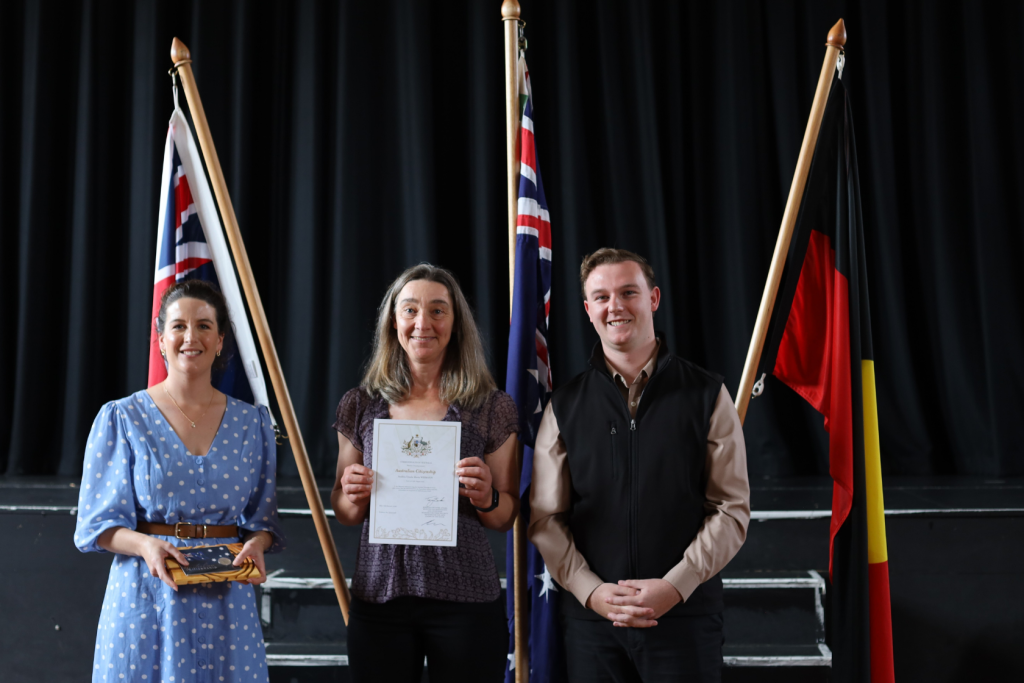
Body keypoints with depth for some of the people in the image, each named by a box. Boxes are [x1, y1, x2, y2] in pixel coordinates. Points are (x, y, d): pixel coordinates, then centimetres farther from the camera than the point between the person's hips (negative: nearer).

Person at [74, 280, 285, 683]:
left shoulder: (252, 423, 6)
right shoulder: (121, 418, 0)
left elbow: (263, 517, 9)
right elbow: (98, 523, -1)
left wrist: (256, 545, -13)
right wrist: (146, 545, -20)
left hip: (226, 600, 2)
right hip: (145, 596, -2)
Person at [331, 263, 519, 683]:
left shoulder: (491, 407, 0)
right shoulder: (361, 405, 6)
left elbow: (506, 518, 6)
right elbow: (344, 513, 12)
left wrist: (486, 498, -15)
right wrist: (353, 496, -9)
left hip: (466, 597, -1)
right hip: (378, 597, 2)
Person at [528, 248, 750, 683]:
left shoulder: (706, 395, 2)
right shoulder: (564, 407, 6)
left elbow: (732, 509, -1)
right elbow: (545, 517, 4)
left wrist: (675, 585, -11)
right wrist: (589, 590, -9)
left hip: (686, 614, -1)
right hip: (591, 616, 1)